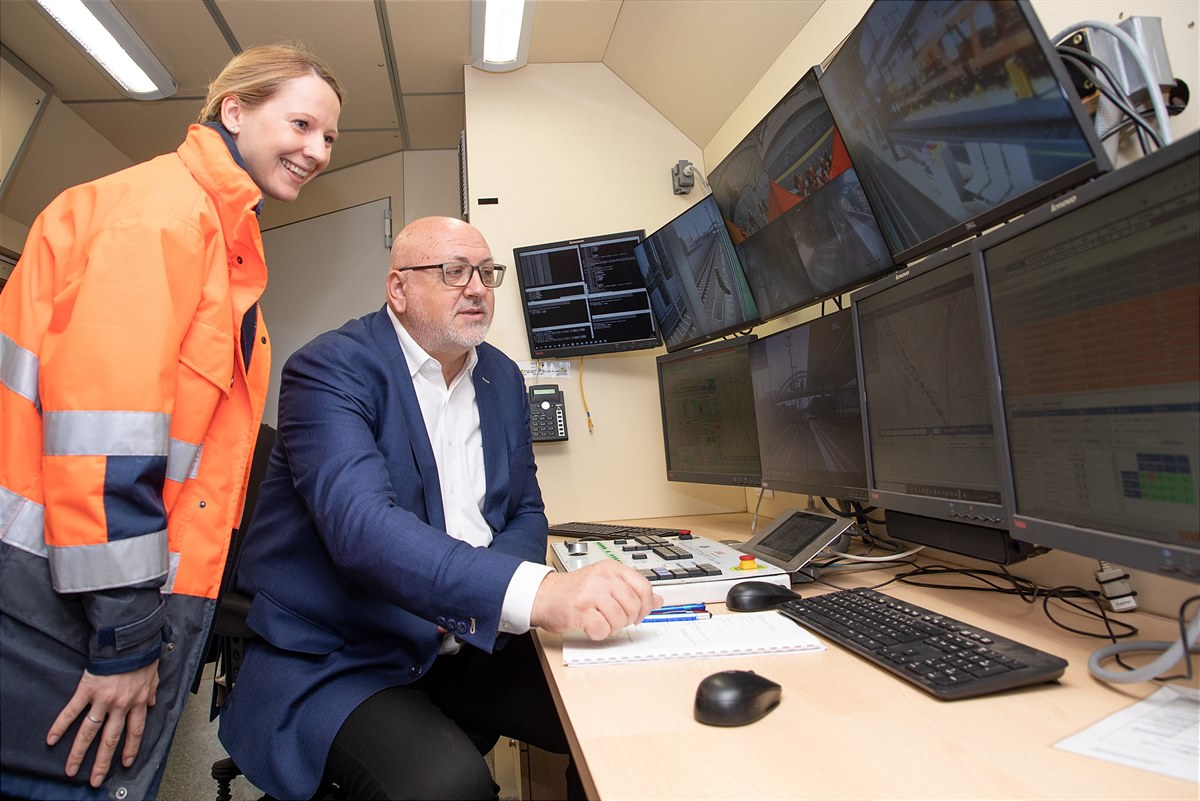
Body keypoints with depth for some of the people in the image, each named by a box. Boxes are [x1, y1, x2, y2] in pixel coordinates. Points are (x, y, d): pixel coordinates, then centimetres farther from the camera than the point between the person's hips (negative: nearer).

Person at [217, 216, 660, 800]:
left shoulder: (503, 377, 9)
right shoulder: (330, 368, -13)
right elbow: (359, 524, -29)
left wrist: (481, 595, -12)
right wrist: (534, 591, -43)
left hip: (469, 644, 6)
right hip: (339, 658, -5)